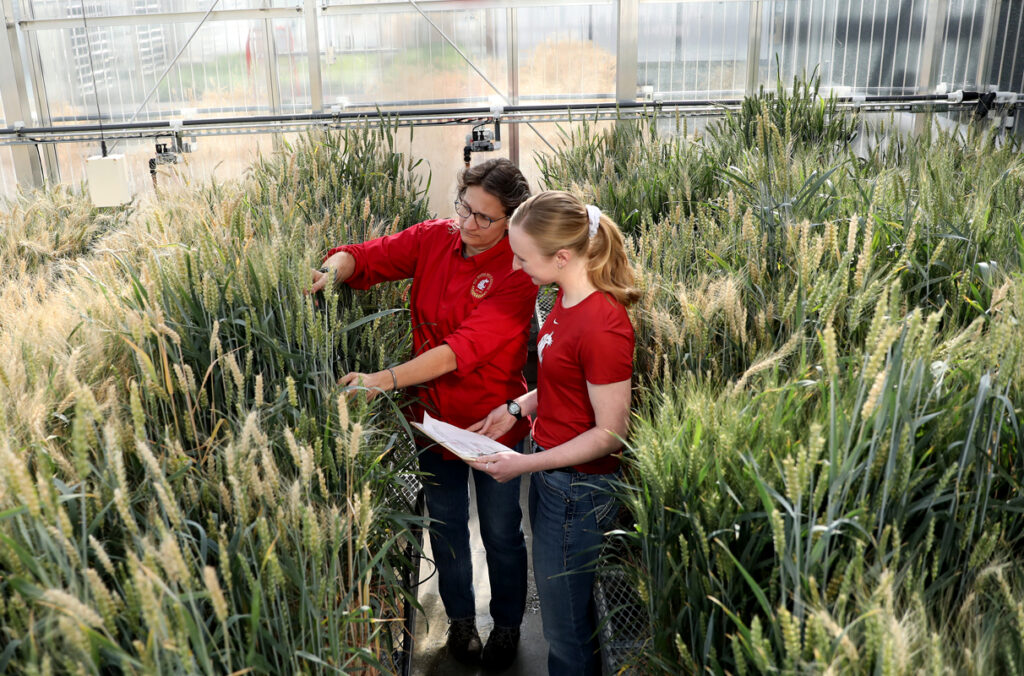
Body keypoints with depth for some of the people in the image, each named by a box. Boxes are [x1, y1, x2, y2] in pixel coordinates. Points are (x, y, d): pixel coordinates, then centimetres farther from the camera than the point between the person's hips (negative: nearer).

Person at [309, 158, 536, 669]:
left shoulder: (516, 272, -21)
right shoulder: (434, 239, -6)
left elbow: (467, 346, -33)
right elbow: (369, 255, -7)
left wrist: (387, 378, -42)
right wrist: (333, 271, -32)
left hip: (492, 421, -4)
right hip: (434, 412, 4)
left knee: (501, 532, 15)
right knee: (446, 525, 20)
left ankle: (507, 626, 40)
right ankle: (460, 618, 44)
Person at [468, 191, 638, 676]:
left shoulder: (602, 327, -27)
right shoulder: (567, 298, 1)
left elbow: (610, 433, -22)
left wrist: (525, 464, -21)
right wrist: (518, 407, 4)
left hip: (579, 489, -9)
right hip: (550, 474, 9)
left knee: (567, 625, 12)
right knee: (558, 605, 25)